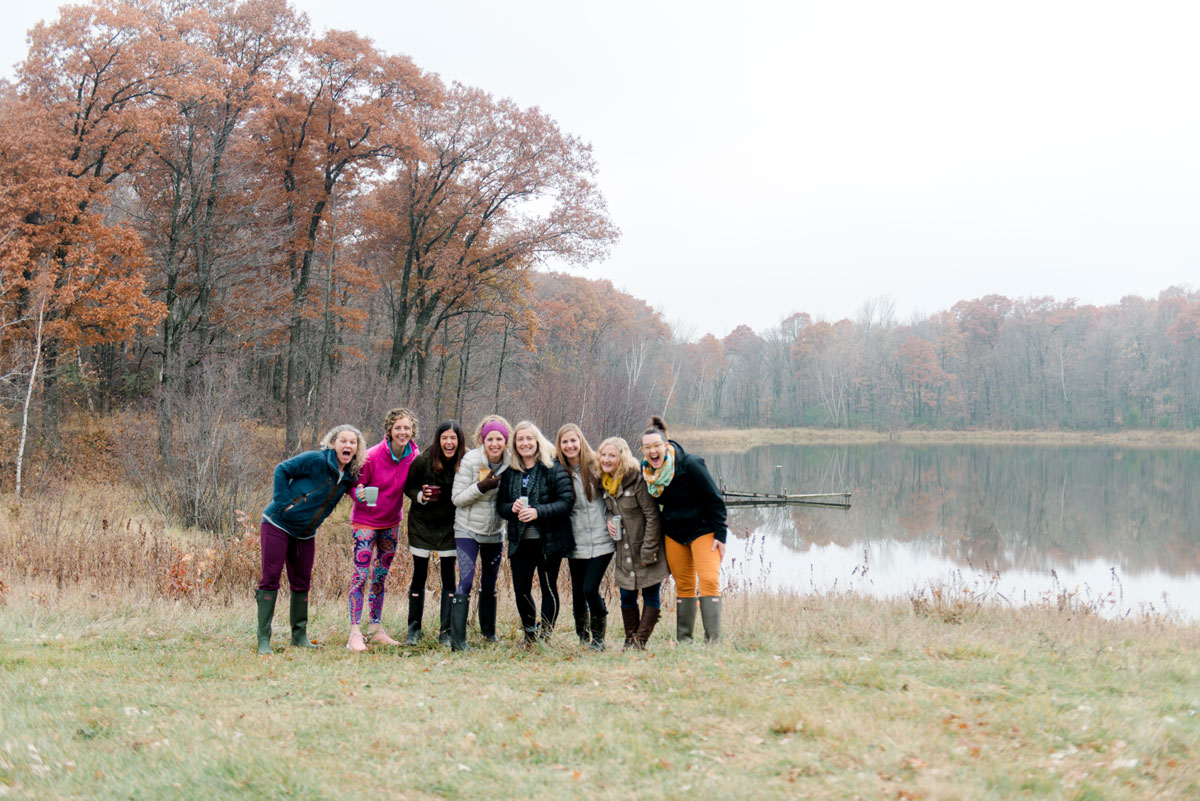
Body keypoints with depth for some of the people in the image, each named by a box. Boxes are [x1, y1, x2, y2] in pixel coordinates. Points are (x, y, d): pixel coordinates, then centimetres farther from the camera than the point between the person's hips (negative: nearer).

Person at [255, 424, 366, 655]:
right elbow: (282, 470, -12)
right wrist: (284, 502, -18)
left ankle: (300, 636, 20)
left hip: (305, 534, 6)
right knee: (270, 578, -7)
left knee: (302, 583, 9)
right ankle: (263, 640, -6)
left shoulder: (350, 476, 3)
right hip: (277, 526, -6)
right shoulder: (315, 461, -16)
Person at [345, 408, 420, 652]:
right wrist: (359, 494, -32)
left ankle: (376, 628, 21)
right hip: (365, 520, -5)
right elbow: (356, 484, -10)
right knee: (361, 574, -9)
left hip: (392, 522, 5)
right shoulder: (373, 456, -20)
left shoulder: (414, 457, -7)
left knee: (381, 575, 13)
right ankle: (355, 632, -7)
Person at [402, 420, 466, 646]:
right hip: (422, 523, -1)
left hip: (449, 526, 1)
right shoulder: (423, 461, -14)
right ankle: (413, 629, 16)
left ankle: (446, 632, 8)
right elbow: (408, 487, -1)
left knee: (448, 577, 1)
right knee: (419, 576, 5)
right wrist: (420, 496, -19)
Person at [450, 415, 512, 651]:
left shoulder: (510, 463, -5)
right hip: (468, 529, -4)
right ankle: (457, 639, -14)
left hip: (495, 531, 4)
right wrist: (481, 487, -27)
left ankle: (488, 630, 34)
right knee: (466, 580, -15)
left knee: (490, 584, 15)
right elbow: (457, 498, -15)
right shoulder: (470, 460, -15)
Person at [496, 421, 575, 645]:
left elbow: (567, 501, -12)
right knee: (520, 590, 7)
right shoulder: (509, 472, 9)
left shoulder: (553, 469, -6)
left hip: (549, 540, -4)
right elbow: (500, 505, 11)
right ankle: (529, 634, 26)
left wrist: (538, 512, -22)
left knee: (549, 588, 3)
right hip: (520, 540, 4)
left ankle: (545, 635, 13)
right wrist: (511, 508, -12)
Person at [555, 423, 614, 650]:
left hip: (601, 541, -2)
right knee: (578, 592, 5)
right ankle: (582, 638, 25)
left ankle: (598, 637, 9)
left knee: (590, 588, -12)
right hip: (577, 544, 3)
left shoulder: (595, 466, -1)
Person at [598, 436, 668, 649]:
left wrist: (648, 552, -18)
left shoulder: (637, 479, -18)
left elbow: (652, 517, -17)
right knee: (627, 597, 9)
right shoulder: (604, 481, 5)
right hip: (624, 553, 7)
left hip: (646, 551, -7)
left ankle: (640, 641, 6)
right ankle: (630, 640, 19)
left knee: (651, 595, 2)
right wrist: (609, 520, -2)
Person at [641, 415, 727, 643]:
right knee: (683, 585, 7)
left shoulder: (689, 465, -19)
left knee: (709, 580, -16)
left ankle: (713, 640, -17)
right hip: (673, 534, 5)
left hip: (702, 529, -5)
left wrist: (720, 535, -14)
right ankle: (683, 641, 12)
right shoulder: (646, 470, -3)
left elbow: (714, 499, -14)